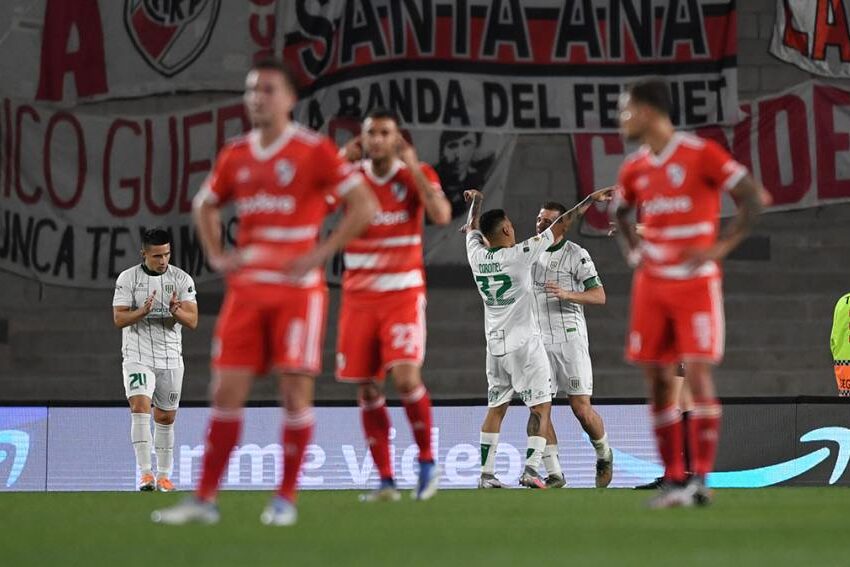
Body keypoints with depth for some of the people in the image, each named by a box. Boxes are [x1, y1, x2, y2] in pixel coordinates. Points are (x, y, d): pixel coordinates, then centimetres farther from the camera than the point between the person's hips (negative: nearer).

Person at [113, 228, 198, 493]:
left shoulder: (182, 279, 1)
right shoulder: (127, 278, -3)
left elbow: (193, 321, -4)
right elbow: (119, 319, -8)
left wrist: (176, 312, -25)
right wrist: (143, 311, -25)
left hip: (170, 359, 2)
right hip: (137, 357, -2)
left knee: (166, 418, 9)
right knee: (140, 408, -20)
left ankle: (164, 475, 20)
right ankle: (145, 473, -23)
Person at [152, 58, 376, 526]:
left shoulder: (314, 150, -5)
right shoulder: (235, 156, 10)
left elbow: (363, 206, -8)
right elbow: (204, 205, 27)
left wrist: (320, 254, -12)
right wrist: (215, 255, 12)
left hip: (297, 289, -4)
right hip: (246, 288, 4)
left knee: (295, 390, -4)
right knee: (227, 390, 1)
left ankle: (286, 499, 7)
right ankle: (205, 499, 5)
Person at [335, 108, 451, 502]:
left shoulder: (417, 174, -1)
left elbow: (441, 215, -17)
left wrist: (413, 167, -17)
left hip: (403, 295, -3)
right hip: (358, 296, 3)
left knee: (405, 377, -19)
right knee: (367, 390, 0)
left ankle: (427, 461, 1)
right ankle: (385, 480, 8)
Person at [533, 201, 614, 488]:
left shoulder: (575, 254, -5)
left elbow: (599, 296, -11)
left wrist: (568, 294, -27)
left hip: (570, 338, -5)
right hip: (540, 342, 5)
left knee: (581, 409, -6)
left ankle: (604, 455, 20)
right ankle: (554, 475, -1)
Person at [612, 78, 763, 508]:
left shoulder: (702, 154, -9)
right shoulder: (634, 169, 9)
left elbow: (752, 199, -10)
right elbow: (620, 212, 28)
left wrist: (721, 247, -15)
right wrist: (633, 251, 11)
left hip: (696, 283, -6)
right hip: (652, 286, 6)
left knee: (698, 374, -13)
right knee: (658, 380, 2)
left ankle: (701, 479, -9)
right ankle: (673, 480, 7)